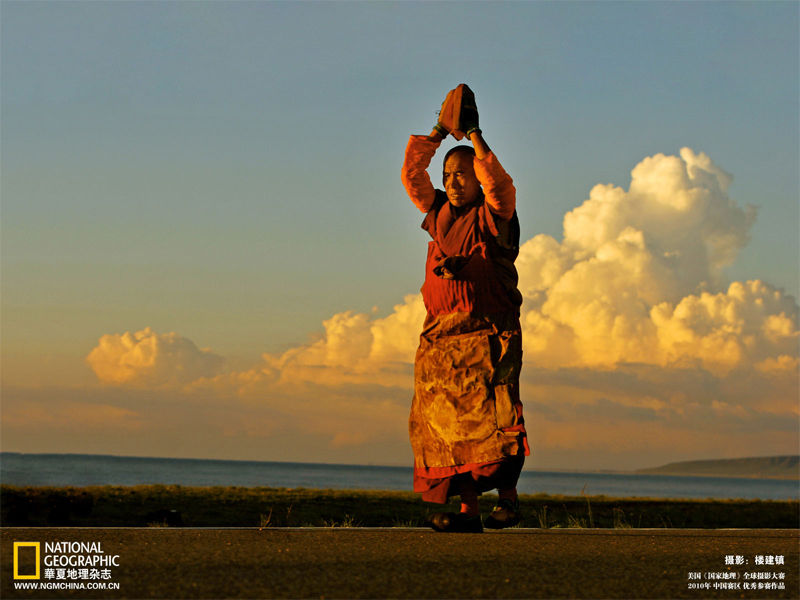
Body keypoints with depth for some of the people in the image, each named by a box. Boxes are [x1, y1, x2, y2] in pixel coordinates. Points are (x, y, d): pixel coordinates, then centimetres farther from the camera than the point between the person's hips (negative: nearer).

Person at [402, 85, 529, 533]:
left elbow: (497, 181, -16)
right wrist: (441, 131, 13)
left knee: (493, 414, -15)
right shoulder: (439, 213, 18)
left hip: (489, 332, -5)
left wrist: (473, 133, -11)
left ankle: (508, 495, -10)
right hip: (442, 334, 5)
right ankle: (468, 508, -2)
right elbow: (412, 173, 17)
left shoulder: (494, 215, 2)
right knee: (446, 422, -2)